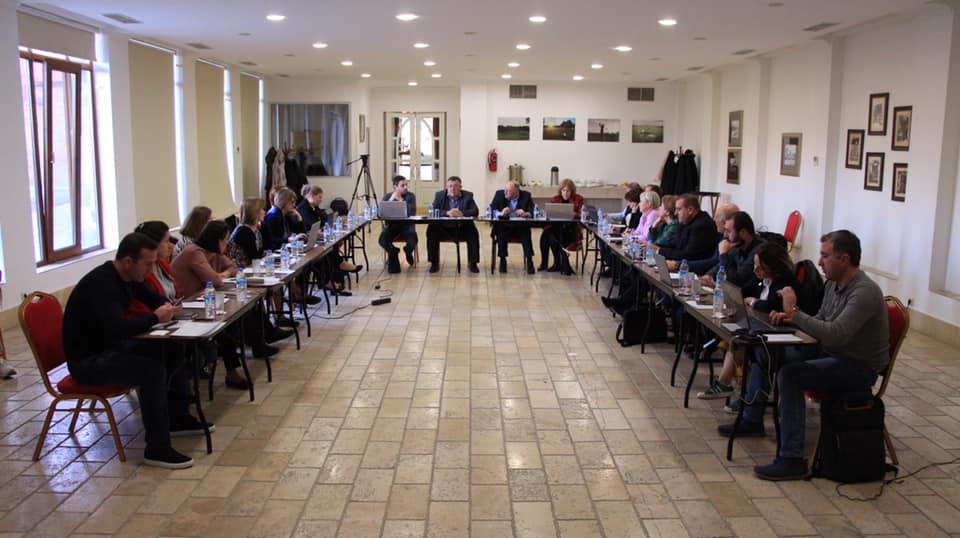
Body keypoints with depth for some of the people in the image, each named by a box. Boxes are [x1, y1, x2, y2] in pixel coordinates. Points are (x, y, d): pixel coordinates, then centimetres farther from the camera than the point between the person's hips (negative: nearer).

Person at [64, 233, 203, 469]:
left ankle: (178, 418, 20)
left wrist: (168, 307, -2)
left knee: (174, 350, 7)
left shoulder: (128, 277, 3)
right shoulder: (100, 284, -26)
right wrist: (155, 318, -24)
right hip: (87, 360, -10)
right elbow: (117, 328, -39)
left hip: (111, 346, 10)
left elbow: (152, 298, 22)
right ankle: (157, 449, -20)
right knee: (152, 369, -29)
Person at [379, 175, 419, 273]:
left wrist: (401, 200, -19)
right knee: (382, 240, -30)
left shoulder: (411, 196, 1)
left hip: (406, 225, -1)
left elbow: (412, 212, -15)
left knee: (413, 240, -31)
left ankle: (407, 251, 9)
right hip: (391, 225, 1)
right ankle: (393, 252, 5)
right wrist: (391, 199, -16)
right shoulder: (387, 196, 7)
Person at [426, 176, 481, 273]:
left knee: (473, 232, -29)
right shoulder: (439, 195, 5)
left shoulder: (468, 196, 3)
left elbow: (475, 211, -9)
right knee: (432, 230, -26)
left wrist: (462, 213, -29)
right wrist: (447, 213, -27)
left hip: (462, 228, -1)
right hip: (444, 228, 1)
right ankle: (434, 263, -15)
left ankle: (473, 263, -14)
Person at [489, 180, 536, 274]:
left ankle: (529, 261, -23)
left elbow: (533, 212, -4)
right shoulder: (499, 194, 1)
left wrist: (525, 213, -26)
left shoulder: (526, 196, 0)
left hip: (521, 226, 0)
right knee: (501, 234, -31)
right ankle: (502, 260, -18)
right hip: (504, 226, 0)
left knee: (526, 234, -31)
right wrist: (501, 213, -22)